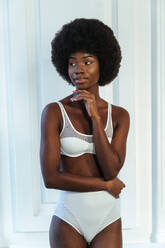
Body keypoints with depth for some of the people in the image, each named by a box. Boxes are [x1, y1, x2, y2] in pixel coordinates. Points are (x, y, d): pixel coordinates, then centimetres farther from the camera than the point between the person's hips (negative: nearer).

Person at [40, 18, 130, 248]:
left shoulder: (119, 115, 0)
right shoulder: (54, 112, -8)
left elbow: (112, 170, -12)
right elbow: (51, 177, -15)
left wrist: (95, 117, -16)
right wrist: (106, 184, -9)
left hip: (108, 219, 2)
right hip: (68, 219, -1)